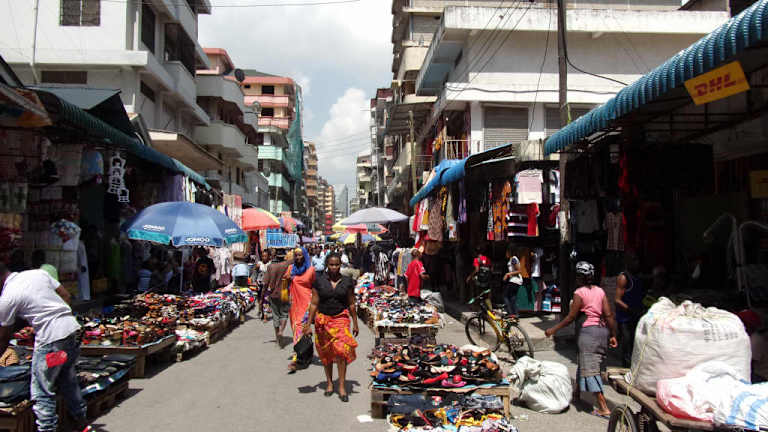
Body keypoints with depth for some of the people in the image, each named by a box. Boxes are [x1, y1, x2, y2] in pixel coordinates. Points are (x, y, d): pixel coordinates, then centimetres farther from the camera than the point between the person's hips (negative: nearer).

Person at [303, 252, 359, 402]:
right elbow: (314, 304, 2)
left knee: (341, 351, -12)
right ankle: (329, 383, 27)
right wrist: (308, 323, -1)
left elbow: (351, 304, 9)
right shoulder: (319, 281, 0)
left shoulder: (347, 282, 3)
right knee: (326, 353, 10)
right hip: (323, 319, 1)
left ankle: (342, 386, -5)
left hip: (341, 318, -1)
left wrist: (355, 323, 10)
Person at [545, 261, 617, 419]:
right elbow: (609, 314, 4)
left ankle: (604, 408, -11)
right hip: (603, 330, 8)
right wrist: (613, 335, 10)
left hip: (588, 330, -8)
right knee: (584, 363, 23)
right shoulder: (600, 291, 8)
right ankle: (577, 392, 39)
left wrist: (554, 329, 0)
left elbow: (571, 317, -9)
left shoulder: (579, 293, -9)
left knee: (590, 369, -6)